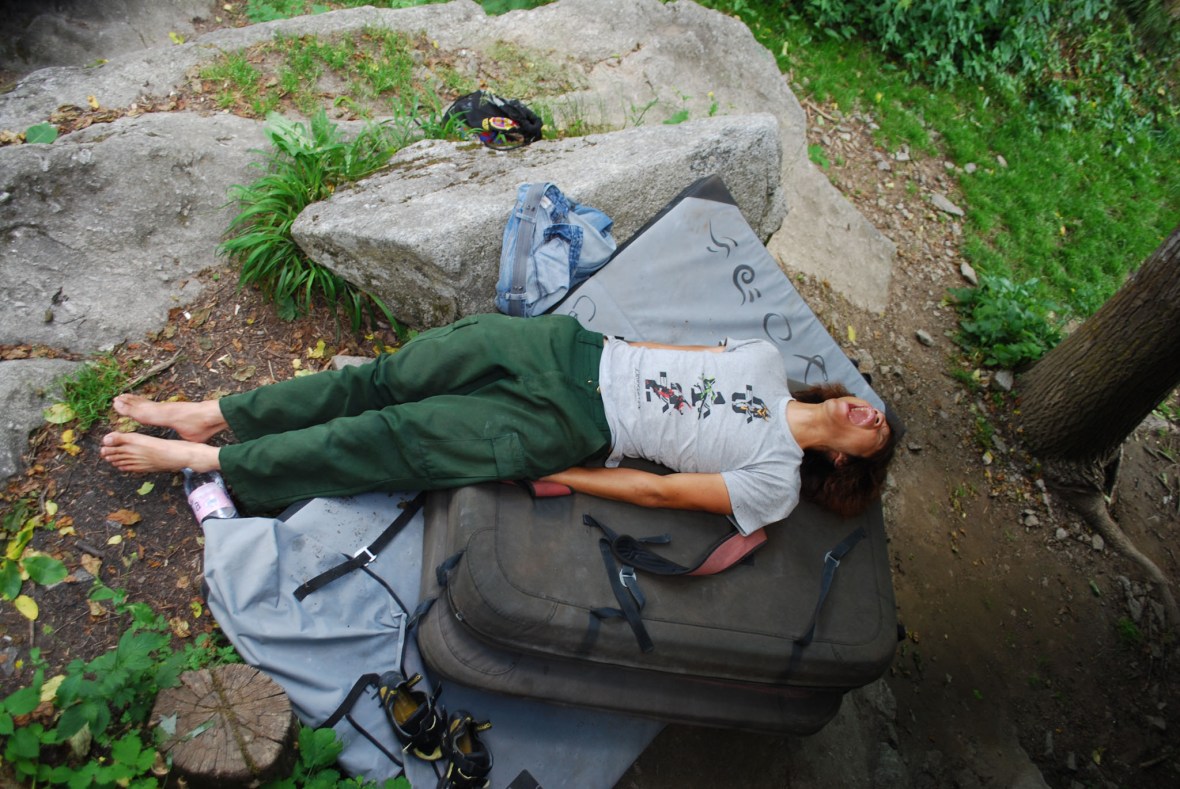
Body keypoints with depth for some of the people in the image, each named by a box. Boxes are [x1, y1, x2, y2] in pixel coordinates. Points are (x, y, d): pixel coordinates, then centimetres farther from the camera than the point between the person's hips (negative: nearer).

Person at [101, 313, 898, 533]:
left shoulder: (775, 484, -3)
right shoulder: (768, 355, 12)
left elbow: (658, 490, -9)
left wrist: (558, 476, -10)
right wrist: (616, 352, 5)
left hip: (562, 428, -4)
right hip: (573, 347, 4)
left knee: (381, 443, -7)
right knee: (388, 376, -3)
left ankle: (198, 459, 8)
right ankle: (210, 413, 12)